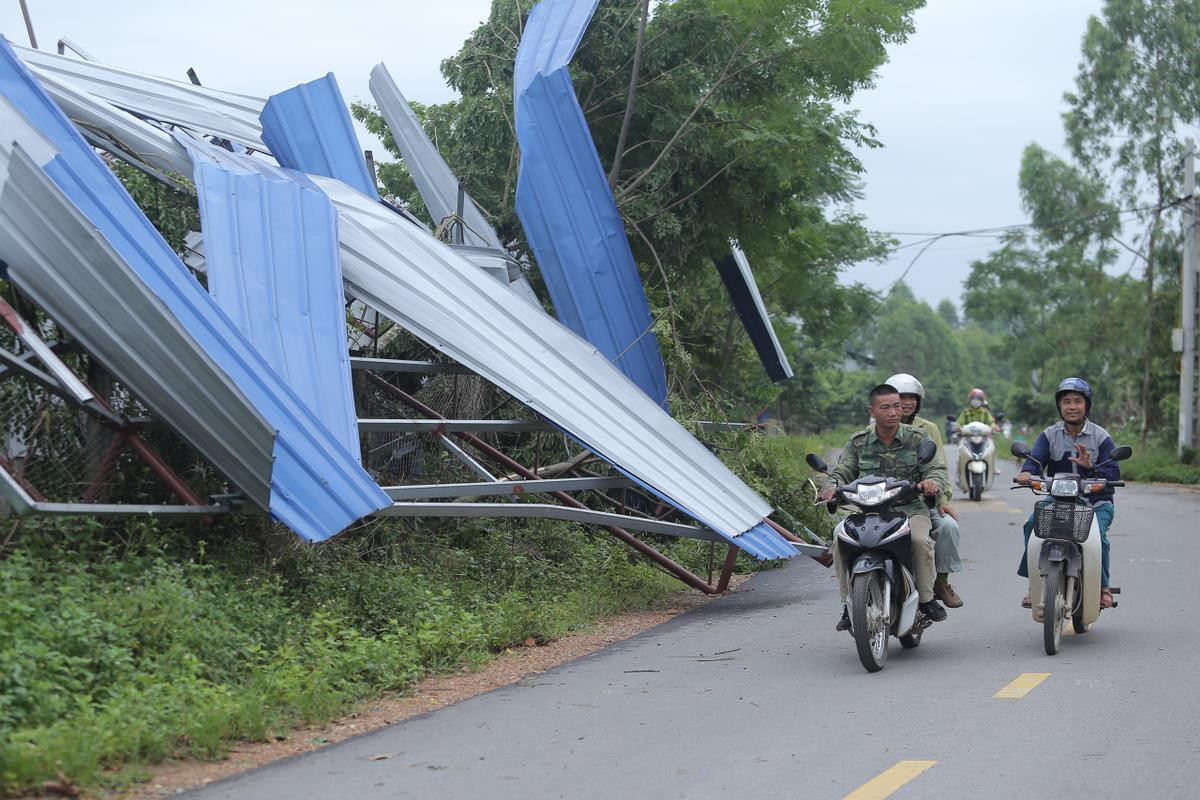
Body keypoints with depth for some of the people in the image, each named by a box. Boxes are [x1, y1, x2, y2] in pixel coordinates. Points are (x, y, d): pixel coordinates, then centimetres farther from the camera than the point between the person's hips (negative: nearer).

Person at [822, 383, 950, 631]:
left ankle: (926, 598, -11)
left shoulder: (917, 438, 4)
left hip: (910, 509, -1)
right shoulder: (858, 442, 8)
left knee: (920, 540, -34)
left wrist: (932, 481, -28)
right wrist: (831, 486, -19)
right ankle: (849, 604, -11)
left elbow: (938, 469, -3)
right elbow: (842, 472, 5)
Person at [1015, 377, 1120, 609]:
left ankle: (1103, 586, -9)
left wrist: (1090, 466, -26)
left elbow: (1114, 473, -6)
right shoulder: (1049, 435, 6)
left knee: (1096, 533, -30)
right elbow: (1034, 458, -10)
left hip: (1096, 502, -2)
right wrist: (1026, 473, -34)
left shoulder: (1101, 437, 1)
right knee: (1033, 524, -24)